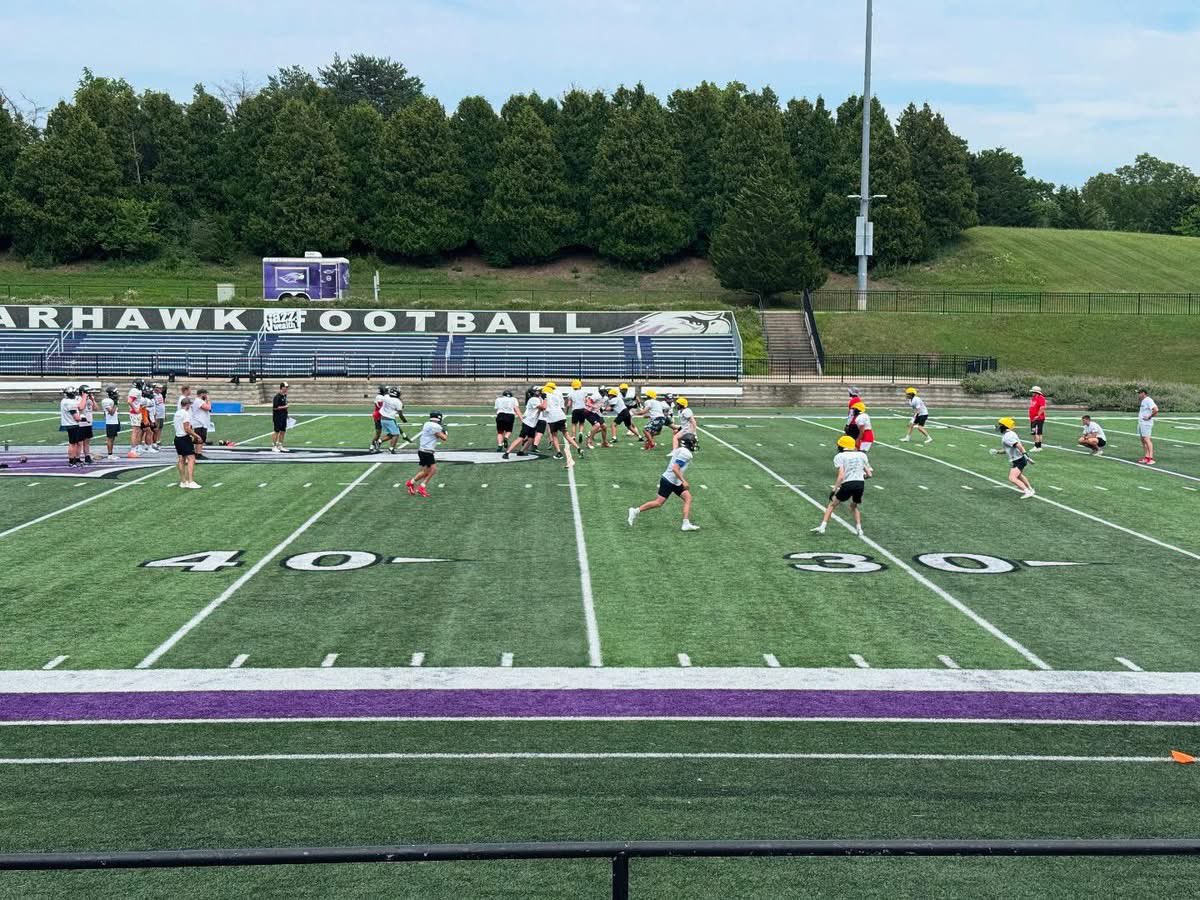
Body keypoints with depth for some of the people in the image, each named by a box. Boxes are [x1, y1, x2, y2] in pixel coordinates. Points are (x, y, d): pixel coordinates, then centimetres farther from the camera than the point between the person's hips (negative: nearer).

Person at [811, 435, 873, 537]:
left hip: (847, 484, -3)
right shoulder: (861, 455, 16)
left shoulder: (839, 457, 5)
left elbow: (841, 476, -8)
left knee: (832, 504, 15)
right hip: (860, 484, 4)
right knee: (855, 505, 29)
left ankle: (822, 527, 6)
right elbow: (869, 474, 13)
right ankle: (859, 529, 18)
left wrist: (834, 489, -6)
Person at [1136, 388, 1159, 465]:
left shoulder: (1148, 400, -15)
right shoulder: (1143, 401, 16)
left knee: (1146, 439, -15)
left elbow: (1156, 410, -25)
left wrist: (1149, 417, -18)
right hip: (1141, 423, 11)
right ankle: (1146, 457, 14)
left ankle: (1151, 458, -19)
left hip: (1146, 423, -11)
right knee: (1143, 440, 10)